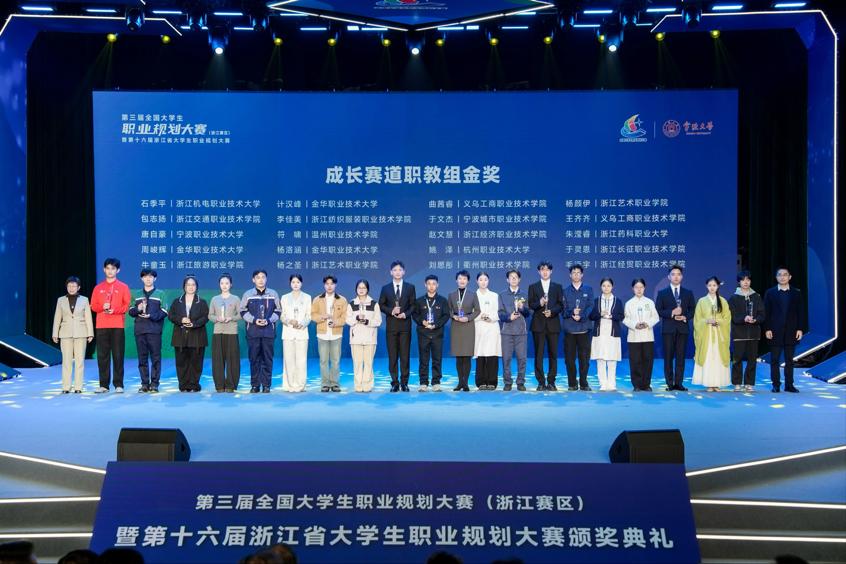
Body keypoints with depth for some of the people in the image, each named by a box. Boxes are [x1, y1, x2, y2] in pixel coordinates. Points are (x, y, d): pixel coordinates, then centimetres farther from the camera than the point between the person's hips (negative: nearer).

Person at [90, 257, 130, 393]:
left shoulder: (123, 287, 6)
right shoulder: (98, 288, 12)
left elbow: (126, 305, 1)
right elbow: (93, 306, 10)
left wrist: (115, 310, -14)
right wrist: (102, 307, -10)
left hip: (117, 326, -2)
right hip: (101, 326, 2)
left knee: (118, 355, -3)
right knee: (102, 356, 2)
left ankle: (118, 384, 1)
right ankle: (103, 384, 7)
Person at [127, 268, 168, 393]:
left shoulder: (160, 294, 8)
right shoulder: (137, 295, 17)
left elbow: (164, 312, -1)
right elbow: (131, 311, 13)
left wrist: (151, 315, -14)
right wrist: (138, 309, -8)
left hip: (154, 330, -3)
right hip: (140, 330, 3)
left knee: (155, 358, -4)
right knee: (142, 358, 3)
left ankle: (154, 383, 0)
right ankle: (145, 384, 8)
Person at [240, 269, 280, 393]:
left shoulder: (273, 294, 7)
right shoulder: (248, 294, 5)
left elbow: (277, 312, 8)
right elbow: (243, 312, 5)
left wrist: (268, 320, -9)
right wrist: (254, 320, -10)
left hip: (269, 331, 0)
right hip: (253, 331, 0)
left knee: (268, 359, 0)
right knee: (254, 359, 2)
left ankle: (266, 385, 6)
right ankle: (255, 385, 8)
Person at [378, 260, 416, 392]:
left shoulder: (410, 287, 7)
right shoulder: (385, 288, 8)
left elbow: (413, 305, 5)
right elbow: (381, 305, 6)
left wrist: (406, 314, -13)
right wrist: (391, 311, -11)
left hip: (405, 324, 0)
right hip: (391, 325, 1)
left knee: (405, 355, 0)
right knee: (392, 355, 1)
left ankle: (404, 382, 7)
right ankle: (394, 382, 7)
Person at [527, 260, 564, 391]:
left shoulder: (557, 287, 12)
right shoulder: (533, 287, 10)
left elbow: (561, 305, 6)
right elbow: (530, 304, 2)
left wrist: (552, 311, -12)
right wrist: (539, 303, -18)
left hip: (553, 324, 1)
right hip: (538, 324, 0)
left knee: (553, 354, 0)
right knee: (539, 354, -2)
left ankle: (551, 382, 7)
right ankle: (541, 382, 3)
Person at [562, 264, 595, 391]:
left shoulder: (588, 290, 10)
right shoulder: (565, 291, 11)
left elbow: (590, 307, 1)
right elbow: (563, 309, 4)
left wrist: (581, 316, -15)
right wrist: (572, 313, -16)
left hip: (584, 328, 0)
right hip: (569, 328, 0)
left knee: (584, 357, -1)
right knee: (569, 358, 1)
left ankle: (583, 383, 7)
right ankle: (572, 383, 9)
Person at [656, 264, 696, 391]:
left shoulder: (688, 293, 12)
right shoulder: (662, 293, 7)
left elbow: (692, 310, 11)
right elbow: (658, 311, 2)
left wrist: (686, 317, -8)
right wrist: (671, 313, -12)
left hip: (683, 328, 1)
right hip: (668, 329, -1)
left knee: (680, 357, -1)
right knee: (668, 357, -2)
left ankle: (678, 383, 2)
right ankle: (670, 383, 2)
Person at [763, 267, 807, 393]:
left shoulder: (796, 293, 7)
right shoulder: (770, 293, 4)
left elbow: (801, 312, 5)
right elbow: (766, 312, 0)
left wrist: (801, 329, -3)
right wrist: (767, 329, -7)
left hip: (791, 331, 1)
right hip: (775, 331, -1)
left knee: (789, 360, 6)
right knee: (775, 360, 1)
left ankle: (789, 385, 11)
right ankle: (776, 384, 7)